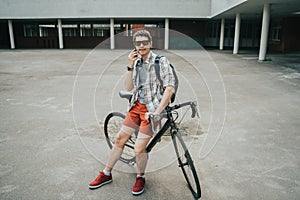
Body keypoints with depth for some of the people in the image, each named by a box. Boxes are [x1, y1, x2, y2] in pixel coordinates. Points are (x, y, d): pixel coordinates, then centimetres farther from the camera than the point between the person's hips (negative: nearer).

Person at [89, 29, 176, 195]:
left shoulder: (161, 61, -9)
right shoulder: (136, 62, 10)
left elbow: (170, 88, -17)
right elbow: (128, 87, 4)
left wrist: (157, 112, -21)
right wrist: (130, 66, -8)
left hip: (152, 108, -6)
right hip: (137, 105, 6)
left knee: (139, 149, -10)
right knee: (119, 139, 9)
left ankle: (140, 177, 21)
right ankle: (106, 174, 29)